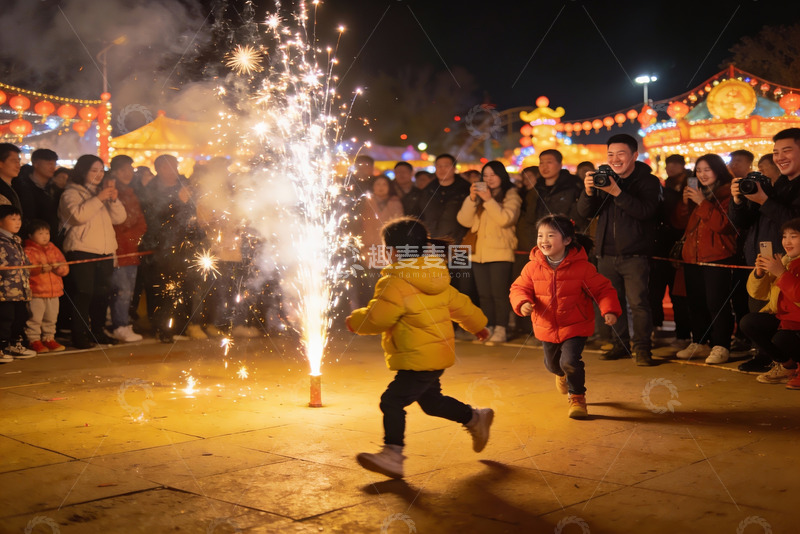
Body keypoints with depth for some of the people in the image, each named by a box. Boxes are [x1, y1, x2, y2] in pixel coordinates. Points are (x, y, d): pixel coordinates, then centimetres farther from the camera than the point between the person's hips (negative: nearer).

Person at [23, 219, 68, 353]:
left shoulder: (54, 249, 15)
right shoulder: (28, 251, -3)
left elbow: (65, 268, 10)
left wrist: (58, 267, -12)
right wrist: (41, 268, -32)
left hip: (54, 291, 6)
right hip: (36, 292, -6)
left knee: (51, 318, 12)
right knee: (35, 318, -5)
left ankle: (48, 338, 23)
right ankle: (34, 340, 5)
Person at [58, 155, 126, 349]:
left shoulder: (101, 191, 22)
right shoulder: (71, 193, 2)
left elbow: (119, 218, 13)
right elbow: (78, 215, -18)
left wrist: (113, 199, -4)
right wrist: (99, 198, -18)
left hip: (105, 251, 6)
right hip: (81, 250, -6)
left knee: (102, 294, 6)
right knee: (82, 294, -9)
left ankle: (97, 332, 16)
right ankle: (79, 336, -5)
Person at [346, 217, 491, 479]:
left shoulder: (394, 284, -18)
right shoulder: (437, 281, 12)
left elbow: (377, 318, -20)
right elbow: (460, 305, 23)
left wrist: (355, 321, 1)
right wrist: (478, 324, 39)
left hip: (419, 360, -10)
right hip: (438, 356, 10)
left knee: (392, 401, -9)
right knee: (431, 400, 25)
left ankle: (392, 453, -12)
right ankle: (476, 418, 34)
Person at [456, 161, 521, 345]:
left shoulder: (511, 195, 3)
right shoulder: (479, 195, 16)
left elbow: (506, 219, -14)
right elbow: (464, 221, 5)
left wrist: (489, 200, -16)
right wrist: (471, 199, -7)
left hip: (500, 253, -5)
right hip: (479, 253, 5)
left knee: (499, 293, -7)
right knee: (484, 295, 6)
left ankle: (500, 330, -1)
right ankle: (489, 328, 14)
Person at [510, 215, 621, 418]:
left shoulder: (582, 267, -16)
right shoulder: (533, 267, -9)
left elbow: (603, 289, -10)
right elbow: (519, 288, -1)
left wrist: (609, 310, -25)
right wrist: (522, 303, -23)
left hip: (575, 326, -4)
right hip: (547, 327, 4)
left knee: (570, 361, -20)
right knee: (552, 363, 22)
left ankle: (577, 397, 8)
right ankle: (562, 375, 62)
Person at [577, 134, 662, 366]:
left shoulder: (648, 181, -3)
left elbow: (645, 210, -20)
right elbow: (585, 212, 4)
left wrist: (617, 193, -28)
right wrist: (588, 192, -16)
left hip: (634, 255, -5)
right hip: (607, 254, 5)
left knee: (638, 302, -9)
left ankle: (642, 349, -2)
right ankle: (620, 345, 20)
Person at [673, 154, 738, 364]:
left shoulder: (727, 193, -4)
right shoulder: (696, 193, 19)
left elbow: (722, 223, -16)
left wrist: (702, 203, -18)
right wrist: (685, 202, -1)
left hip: (717, 257, -7)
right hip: (692, 256, 7)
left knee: (716, 302, -11)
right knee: (696, 302, 9)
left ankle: (720, 347, -6)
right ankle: (699, 343, 17)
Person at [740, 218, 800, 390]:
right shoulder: (782, 261, 11)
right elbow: (757, 294, 9)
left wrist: (781, 273, -27)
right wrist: (759, 273, -9)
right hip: (781, 316, 8)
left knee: (780, 341, -32)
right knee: (748, 322, -14)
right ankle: (785, 365, 5)